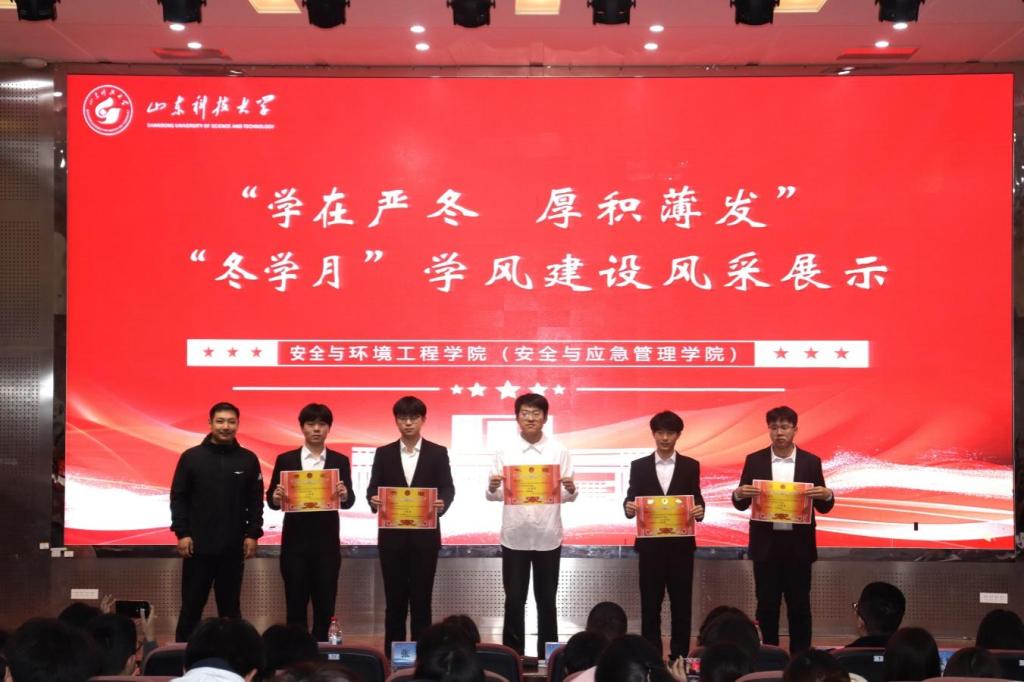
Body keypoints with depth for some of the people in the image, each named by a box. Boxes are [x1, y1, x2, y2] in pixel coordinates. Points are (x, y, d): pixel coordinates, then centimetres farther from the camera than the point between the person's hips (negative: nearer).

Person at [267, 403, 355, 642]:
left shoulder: (340, 461, 6)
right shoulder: (285, 460, 5)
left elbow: (349, 502, -2)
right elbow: (271, 500, 3)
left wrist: (344, 495, -25)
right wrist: (276, 497, -20)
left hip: (327, 543, 0)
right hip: (295, 543, 0)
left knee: (325, 605, 3)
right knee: (295, 604, 3)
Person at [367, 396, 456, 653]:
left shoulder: (438, 453, 4)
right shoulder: (384, 453, 8)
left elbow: (447, 489, 0)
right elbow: (373, 489, 4)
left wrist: (442, 503, -21)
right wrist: (374, 500, -18)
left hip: (425, 535, -1)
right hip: (392, 535, 1)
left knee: (422, 598, 2)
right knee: (394, 598, 4)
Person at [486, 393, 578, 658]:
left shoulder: (559, 451, 0)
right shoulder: (505, 451, 0)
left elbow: (568, 496, -1)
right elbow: (494, 495, -1)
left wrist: (571, 489, -23)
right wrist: (493, 488, -23)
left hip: (548, 537, 0)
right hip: (514, 537, 0)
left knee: (546, 600, 9)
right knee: (514, 601, 4)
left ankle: (547, 657, 19)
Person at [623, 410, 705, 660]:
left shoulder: (691, 466, 6)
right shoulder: (639, 466, 6)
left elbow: (696, 500, 4)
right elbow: (631, 501, 4)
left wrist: (699, 511, -18)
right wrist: (629, 508, -18)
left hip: (681, 543, 0)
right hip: (650, 544, 0)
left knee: (681, 604, 2)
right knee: (650, 604, 4)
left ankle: (679, 657, 9)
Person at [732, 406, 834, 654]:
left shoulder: (811, 462, 3)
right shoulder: (754, 461, 3)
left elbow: (823, 508, 5)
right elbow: (741, 505, 4)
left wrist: (827, 495, -17)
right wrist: (739, 494, -18)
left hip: (799, 544, 0)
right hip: (766, 544, 0)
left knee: (799, 605, 3)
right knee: (766, 605, 5)